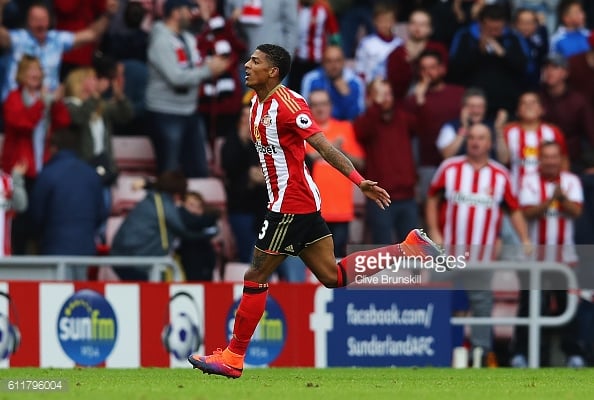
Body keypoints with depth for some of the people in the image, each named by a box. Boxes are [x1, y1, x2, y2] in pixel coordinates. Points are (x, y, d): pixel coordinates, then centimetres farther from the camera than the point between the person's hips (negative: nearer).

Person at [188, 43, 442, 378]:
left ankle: (234, 359, 4)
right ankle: (410, 248, 14)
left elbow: (324, 147, -22)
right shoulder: (259, 103, 11)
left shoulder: (287, 104, -18)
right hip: (303, 202, 10)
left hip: (291, 206, -10)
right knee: (332, 276, 11)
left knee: (255, 278, -3)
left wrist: (360, 182, -27)